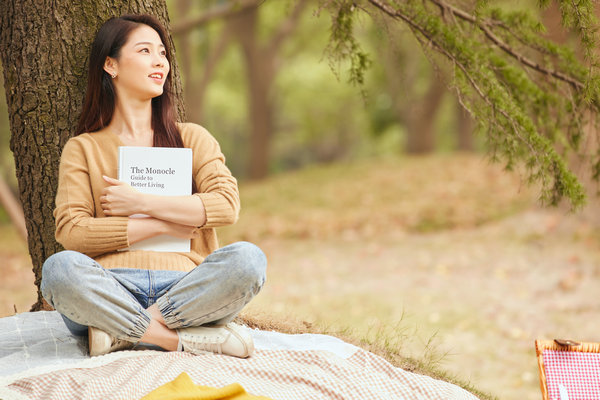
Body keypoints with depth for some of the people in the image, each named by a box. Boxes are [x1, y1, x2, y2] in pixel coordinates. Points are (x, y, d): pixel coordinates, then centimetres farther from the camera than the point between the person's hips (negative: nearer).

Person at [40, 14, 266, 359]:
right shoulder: (83, 149, 15)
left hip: (185, 286, 2)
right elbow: (71, 232, -1)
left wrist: (140, 203, -3)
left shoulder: (192, 138, 20)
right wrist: (161, 225, -3)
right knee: (60, 268, -34)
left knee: (248, 258, -29)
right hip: (111, 288, -1)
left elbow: (227, 206, 2)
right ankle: (183, 338, -29)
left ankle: (123, 332, -26)